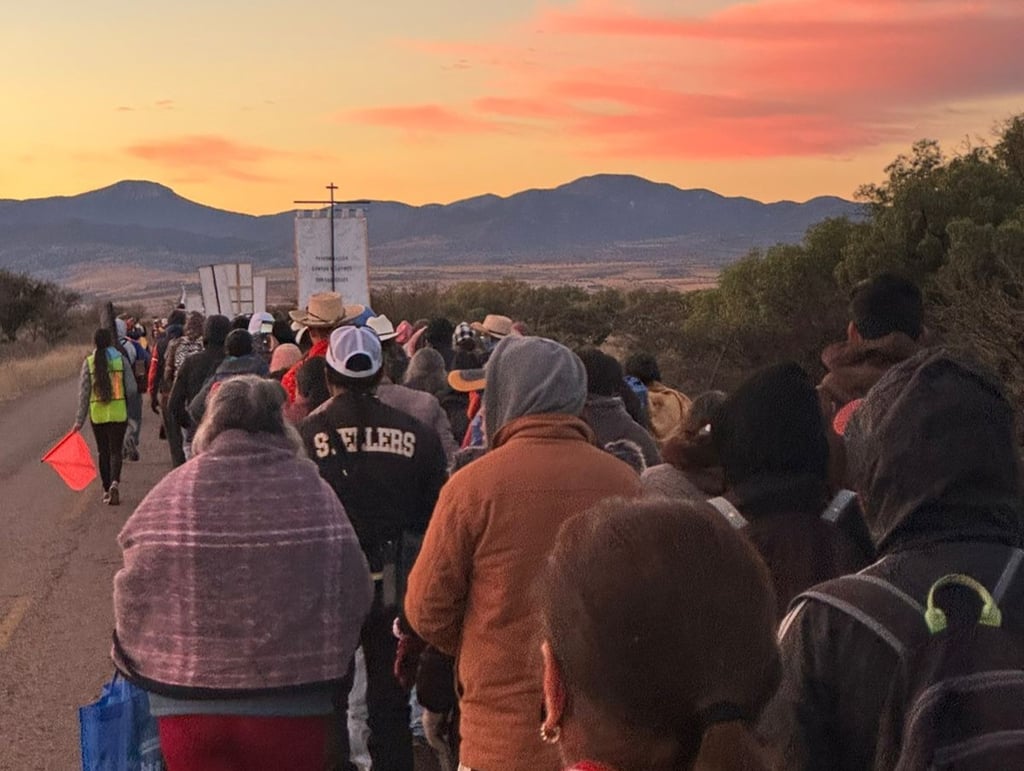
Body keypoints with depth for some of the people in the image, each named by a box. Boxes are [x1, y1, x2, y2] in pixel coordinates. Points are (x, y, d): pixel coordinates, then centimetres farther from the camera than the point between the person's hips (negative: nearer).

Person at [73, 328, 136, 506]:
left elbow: (83, 393, -2)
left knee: (102, 451, 14)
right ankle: (115, 483, -21)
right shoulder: (121, 359, -4)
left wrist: (79, 420, 1)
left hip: (97, 415, 1)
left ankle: (106, 490, 18)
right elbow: (132, 389, -5)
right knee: (116, 451, 3)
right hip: (118, 413, -1)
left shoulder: (89, 362, -3)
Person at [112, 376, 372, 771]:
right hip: (295, 706, 1)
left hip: (191, 706, 0)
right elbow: (354, 592, -3)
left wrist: (135, 664, 13)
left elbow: (136, 592, -6)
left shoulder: (175, 491, -9)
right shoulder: (314, 490, -6)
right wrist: (328, 671, 14)